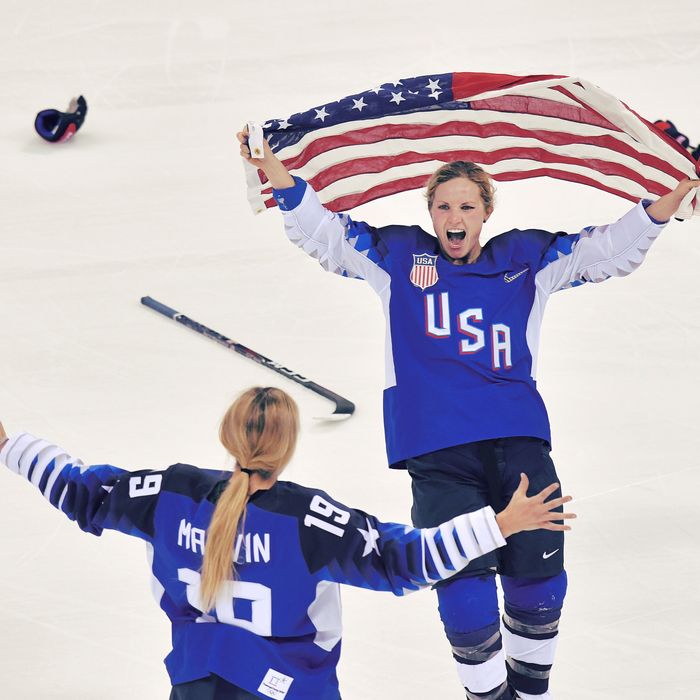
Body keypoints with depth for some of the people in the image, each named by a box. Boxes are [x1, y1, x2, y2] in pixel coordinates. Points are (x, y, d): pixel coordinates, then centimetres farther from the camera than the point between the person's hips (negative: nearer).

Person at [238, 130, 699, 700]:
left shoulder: (526, 261, 15)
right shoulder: (398, 257, 13)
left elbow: (609, 249, 15)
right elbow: (323, 231, 13)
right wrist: (279, 175, -1)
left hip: (519, 440, 1)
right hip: (435, 449, -1)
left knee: (539, 576, -5)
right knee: (464, 587, -13)